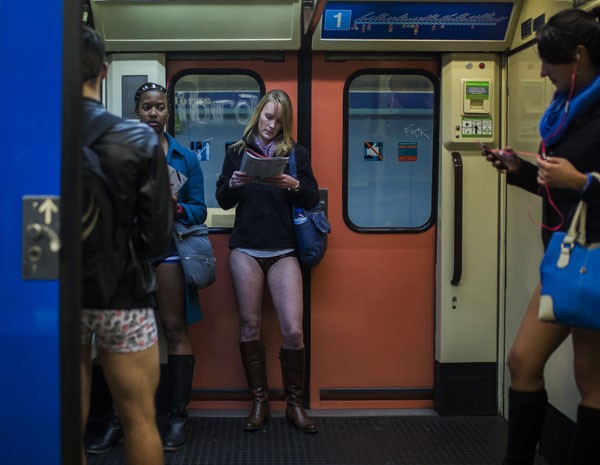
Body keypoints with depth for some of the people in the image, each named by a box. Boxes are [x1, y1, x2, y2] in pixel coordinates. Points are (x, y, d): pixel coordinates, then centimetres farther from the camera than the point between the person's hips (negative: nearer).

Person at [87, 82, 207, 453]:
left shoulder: (185, 157, 10)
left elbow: (199, 210, 7)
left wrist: (177, 208, -12)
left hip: (168, 245, 0)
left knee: (174, 328, -1)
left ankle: (178, 418, 9)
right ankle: (120, 419, 12)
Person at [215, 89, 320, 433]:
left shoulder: (296, 153, 7)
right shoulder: (238, 152, 8)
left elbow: (313, 199, 3)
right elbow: (223, 201, 7)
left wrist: (294, 185, -17)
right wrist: (233, 184, -14)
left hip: (283, 251, -1)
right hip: (246, 250, 1)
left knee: (293, 330, -7)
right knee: (250, 325, 2)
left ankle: (295, 404, 11)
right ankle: (259, 401, 17)